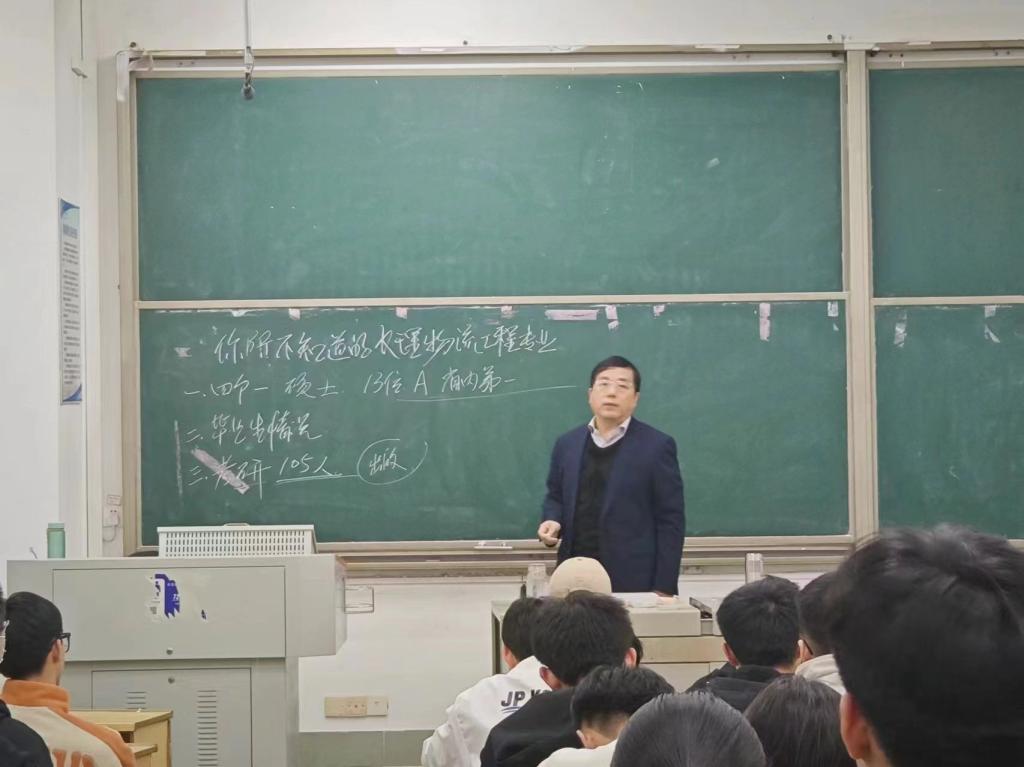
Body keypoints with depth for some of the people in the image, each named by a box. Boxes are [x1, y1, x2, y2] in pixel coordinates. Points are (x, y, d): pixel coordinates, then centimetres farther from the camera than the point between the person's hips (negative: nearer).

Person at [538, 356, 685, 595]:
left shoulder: (657, 446, -2)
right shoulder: (566, 444, 11)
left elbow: (671, 520, -3)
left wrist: (664, 587, -8)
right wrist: (553, 521, -2)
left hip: (634, 581, -3)